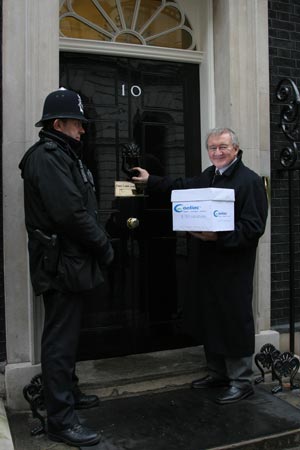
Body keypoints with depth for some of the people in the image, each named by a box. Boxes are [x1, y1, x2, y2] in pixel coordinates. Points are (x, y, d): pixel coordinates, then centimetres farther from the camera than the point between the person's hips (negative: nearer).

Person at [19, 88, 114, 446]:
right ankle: (60, 420, 7)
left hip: (69, 262, 11)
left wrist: (97, 245, 6)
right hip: (61, 265, -11)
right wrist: (104, 246, -14)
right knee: (60, 340, -3)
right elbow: (70, 213, -25)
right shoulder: (47, 156, -16)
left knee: (66, 335, 21)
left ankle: (68, 393, 37)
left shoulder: (61, 155, 17)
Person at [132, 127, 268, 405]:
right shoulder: (208, 176, 14)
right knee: (211, 317, 15)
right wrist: (150, 181, 31)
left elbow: (254, 227, -18)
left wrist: (219, 236, -26)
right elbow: (182, 186, 31)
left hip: (235, 265, -8)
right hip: (209, 261, 8)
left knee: (236, 319, -1)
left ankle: (242, 381, 13)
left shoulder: (250, 181, -12)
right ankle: (217, 372, 30)